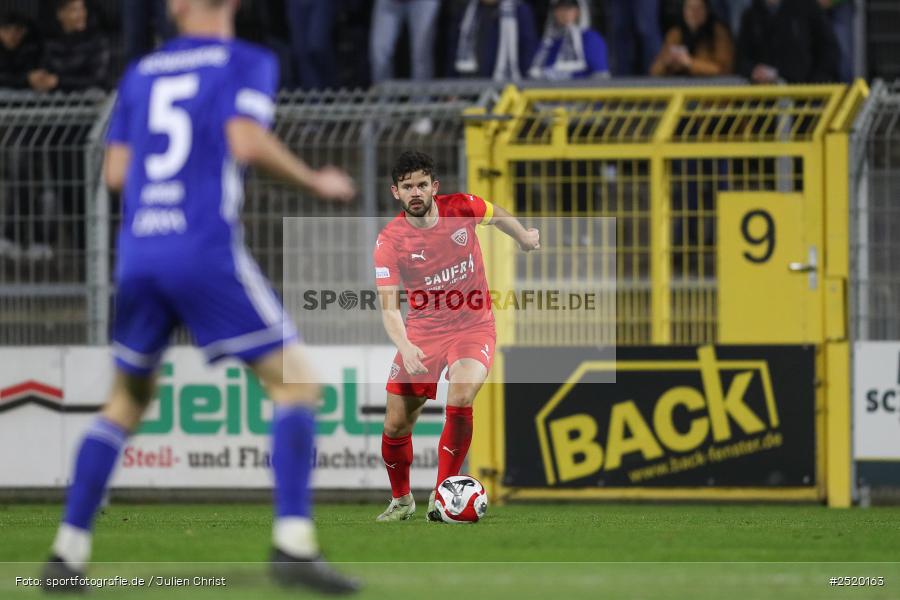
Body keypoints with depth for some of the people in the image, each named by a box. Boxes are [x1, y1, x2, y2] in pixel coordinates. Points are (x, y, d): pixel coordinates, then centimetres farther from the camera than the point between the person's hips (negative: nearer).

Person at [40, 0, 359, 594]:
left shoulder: (142, 72, 17)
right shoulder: (247, 62, 4)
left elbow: (116, 172, 14)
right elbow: (246, 141, -13)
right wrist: (314, 181, 0)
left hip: (138, 254, 5)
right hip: (208, 250, -5)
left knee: (126, 402, 19)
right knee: (296, 383, -1)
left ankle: (68, 550, 14)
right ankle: (293, 544, -17)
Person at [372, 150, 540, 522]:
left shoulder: (461, 209, -9)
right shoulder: (389, 241, -13)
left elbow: (498, 216, 15)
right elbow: (389, 307, -17)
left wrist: (524, 238, 32)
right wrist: (404, 347, -35)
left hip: (473, 327, -1)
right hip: (422, 334, 1)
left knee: (460, 399, -28)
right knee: (396, 425, -2)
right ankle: (401, 500, 26)